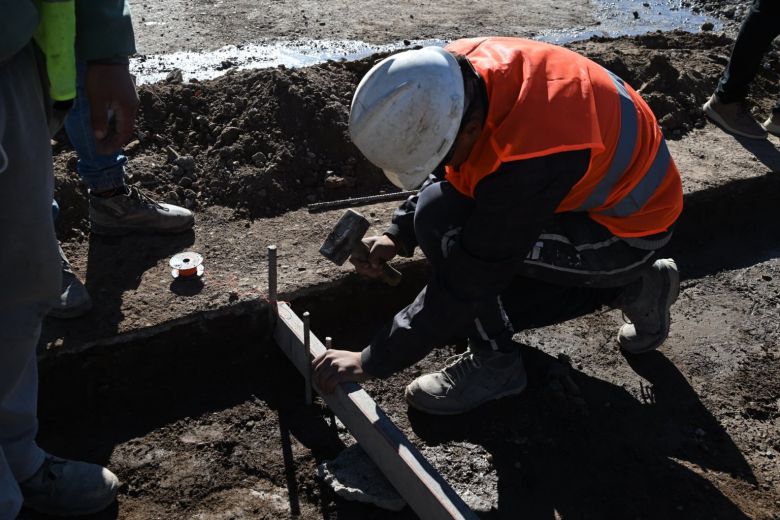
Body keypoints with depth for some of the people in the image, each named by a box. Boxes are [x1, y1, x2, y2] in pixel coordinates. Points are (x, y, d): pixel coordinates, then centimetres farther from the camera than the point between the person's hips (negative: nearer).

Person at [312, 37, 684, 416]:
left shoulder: (527, 159, -39)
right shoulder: (456, 73, -15)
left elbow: (467, 283, -30)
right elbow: (447, 175, 5)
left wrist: (372, 362, -22)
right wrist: (398, 235, -7)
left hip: (628, 231, -8)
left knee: (443, 224, -24)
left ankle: (494, 364, -5)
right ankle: (630, 286, 17)